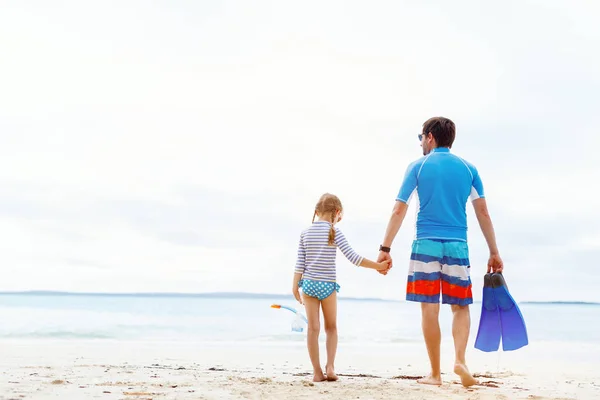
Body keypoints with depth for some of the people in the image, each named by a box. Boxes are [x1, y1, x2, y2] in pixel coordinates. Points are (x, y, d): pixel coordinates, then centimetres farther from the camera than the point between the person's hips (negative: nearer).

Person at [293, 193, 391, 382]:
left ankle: (317, 372, 4)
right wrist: (377, 265, -6)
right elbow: (353, 258, -11)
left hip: (308, 284, 2)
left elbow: (300, 263, 3)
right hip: (327, 285, -2)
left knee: (313, 329, 4)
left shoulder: (305, 233, 4)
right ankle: (330, 366, 1)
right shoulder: (334, 232, -6)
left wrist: (295, 285, 9)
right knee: (331, 327, 13)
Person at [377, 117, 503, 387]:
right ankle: (460, 359, -9)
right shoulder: (468, 169, 10)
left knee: (429, 308, 1)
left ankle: (435, 373, 3)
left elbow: (399, 211, -2)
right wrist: (494, 253, 11)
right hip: (457, 246, 2)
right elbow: (483, 213, 7)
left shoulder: (418, 167, 3)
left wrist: (385, 248, 0)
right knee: (460, 307, 12)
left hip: (426, 244, -2)